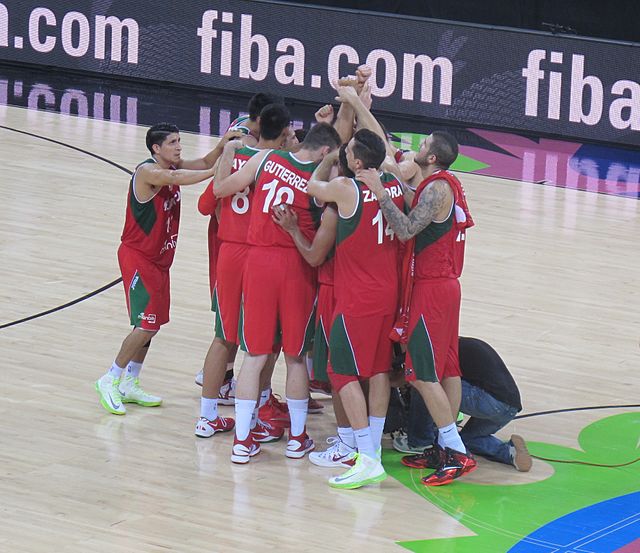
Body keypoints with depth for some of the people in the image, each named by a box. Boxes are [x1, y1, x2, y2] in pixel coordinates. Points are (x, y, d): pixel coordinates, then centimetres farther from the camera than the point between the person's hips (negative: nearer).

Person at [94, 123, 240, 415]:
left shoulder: (174, 166, 4)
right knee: (146, 325, -11)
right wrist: (217, 171, -45)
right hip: (138, 257, -9)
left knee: (152, 325, 13)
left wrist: (221, 145, -21)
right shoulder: (147, 172, -22)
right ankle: (110, 381, 1)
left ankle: (130, 384, 24)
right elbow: (177, 178, -38)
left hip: (160, 259, 9)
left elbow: (203, 163, -1)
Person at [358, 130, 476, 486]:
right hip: (447, 285, 10)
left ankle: (457, 453, -11)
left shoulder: (437, 189, -17)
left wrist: (379, 191, -25)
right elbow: (420, 221, 19)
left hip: (431, 289, -10)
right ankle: (448, 446, 15)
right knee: (447, 368, 11)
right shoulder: (450, 185, 13)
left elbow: (406, 229, -27)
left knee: (423, 373, -9)